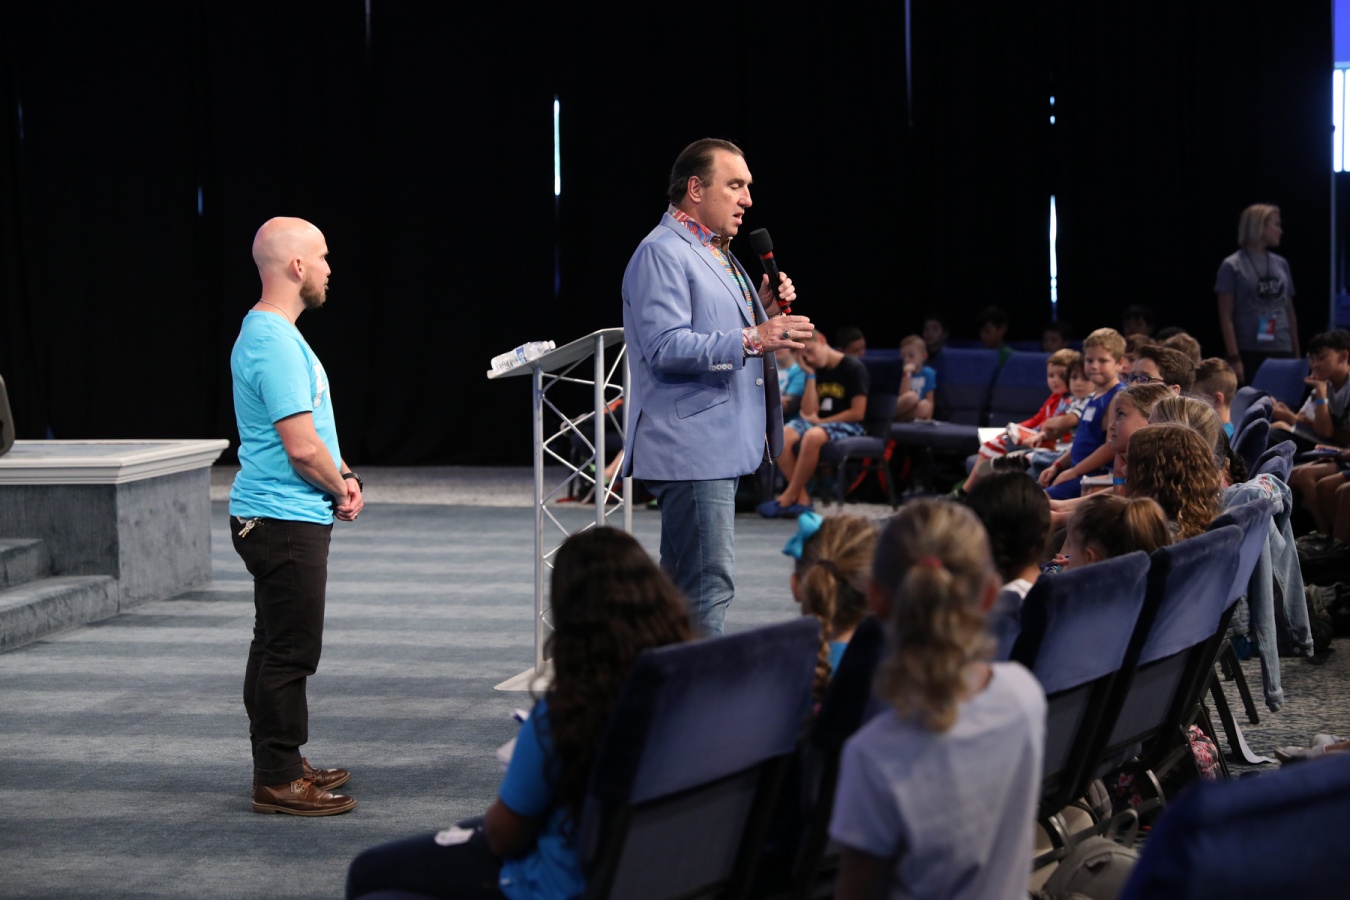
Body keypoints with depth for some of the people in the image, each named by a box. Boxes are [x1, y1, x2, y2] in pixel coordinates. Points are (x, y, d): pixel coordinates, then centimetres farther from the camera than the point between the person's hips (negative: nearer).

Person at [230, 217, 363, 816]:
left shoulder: (268, 334, 15)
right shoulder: (276, 344, -20)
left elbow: (310, 429, 22)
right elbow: (301, 447, -23)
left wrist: (343, 476, 7)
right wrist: (342, 492, -6)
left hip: (279, 519, 11)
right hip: (284, 520, -11)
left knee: (277, 647, 16)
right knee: (289, 652, -6)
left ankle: (280, 765, 25)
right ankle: (278, 781, 0)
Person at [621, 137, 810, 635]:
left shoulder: (714, 253, 21)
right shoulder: (661, 253, -11)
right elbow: (665, 347, -22)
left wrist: (761, 310, 12)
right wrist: (750, 339, -28)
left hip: (719, 445, 11)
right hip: (690, 447, -11)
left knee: (683, 583, 14)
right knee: (709, 581, -13)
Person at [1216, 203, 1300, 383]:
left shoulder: (1281, 264, 13)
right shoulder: (1232, 266, -2)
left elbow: (1290, 312, 17)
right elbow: (1226, 317, -5)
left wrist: (1297, 354, 13)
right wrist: (1234, 358, -12)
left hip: (1282, 353, 5)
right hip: (1249, 354, -5)